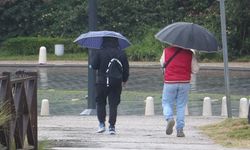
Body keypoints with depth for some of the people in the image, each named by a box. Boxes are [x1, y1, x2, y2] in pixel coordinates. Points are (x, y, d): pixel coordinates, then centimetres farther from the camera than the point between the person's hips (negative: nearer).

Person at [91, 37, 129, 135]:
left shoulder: (100, 52, -7)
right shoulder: (121, 54, 0)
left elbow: (93, 66, -6)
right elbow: (126, 69, 4)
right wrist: (124, 80, 19)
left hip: (102, 82, -2)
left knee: (100, 102, 14)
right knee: (113, 105, 5)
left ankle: (101, 124, 4)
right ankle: (112, 126, 1)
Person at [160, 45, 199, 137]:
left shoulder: (167, 51, -2)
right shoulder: (189, 53, -2)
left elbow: (162, 63, 13)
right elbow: (195, 69, 0)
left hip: (169, 82, -1)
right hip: (184, 82, 1)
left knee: (167, 103, 12)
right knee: (181, 106, 9)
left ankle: (169, 118, -17)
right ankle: (180, 129, 5)